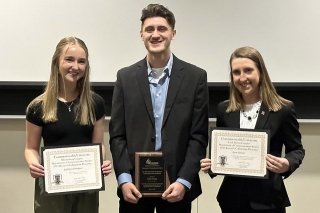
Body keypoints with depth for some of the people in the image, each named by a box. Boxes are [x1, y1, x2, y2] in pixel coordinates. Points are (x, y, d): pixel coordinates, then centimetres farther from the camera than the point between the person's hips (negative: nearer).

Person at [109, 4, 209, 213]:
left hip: (177, 184, -1)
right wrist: (124, 179, -9)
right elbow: (117, 135, 2)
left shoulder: (196, 77, -1)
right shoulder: (126, 77, 3)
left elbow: (198, 136, -3)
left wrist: (184, 181, -11)